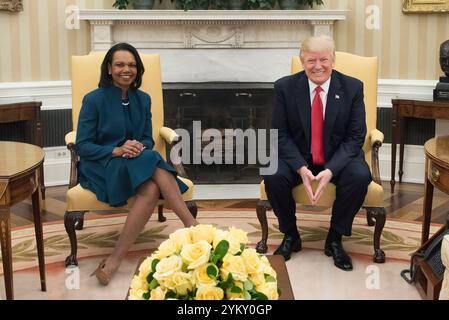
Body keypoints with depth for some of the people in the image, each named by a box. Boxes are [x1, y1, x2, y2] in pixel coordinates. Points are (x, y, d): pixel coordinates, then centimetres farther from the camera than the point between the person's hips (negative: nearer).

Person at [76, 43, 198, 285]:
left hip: (137, 163, 5)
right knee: (155, 167, -34)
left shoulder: (143, 99, 9)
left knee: (152, 189, -32)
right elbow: (82, 145, -7)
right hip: (100, 166, -5)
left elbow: (148, 139, 12)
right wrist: (117, 151, -22)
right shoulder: (94, 99, -5)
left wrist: (139, 146, -14)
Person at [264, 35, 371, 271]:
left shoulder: (352, 88, -7)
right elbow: (280, 134, -5)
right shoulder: (285, 87, -7)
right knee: (272, 175, -29)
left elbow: (356, 136, -8)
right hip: (297, 157, 1)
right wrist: (301, 168, -22)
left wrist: (331, 170, -24)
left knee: (360, 176, -31)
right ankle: (290, 236, -2)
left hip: (338, 158, 0)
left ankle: (335, 239, -7)